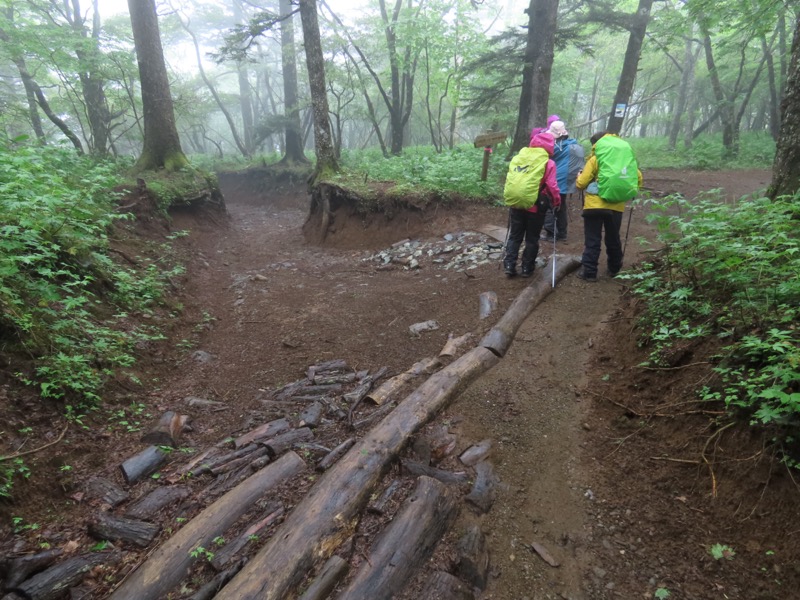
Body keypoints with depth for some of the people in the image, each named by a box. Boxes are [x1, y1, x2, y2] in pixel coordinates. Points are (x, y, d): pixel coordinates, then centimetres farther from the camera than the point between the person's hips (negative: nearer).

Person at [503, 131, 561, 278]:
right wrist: (557, 201, 4)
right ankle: (527, 268, 13)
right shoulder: (548, 163, -6)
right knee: (532, 239, 10)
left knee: (514, 236, 13)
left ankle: (509, 266, 6)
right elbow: (551, 185, -11)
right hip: (536, 207, -3)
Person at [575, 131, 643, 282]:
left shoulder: (595, 158, -4)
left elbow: (581, 183, -5)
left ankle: (589, 272, 0)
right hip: (616, 206, 4)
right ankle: (614, 269, 30)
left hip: (595, 205, -4)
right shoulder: (627, 157, 11)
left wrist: (579, 177, 16)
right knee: (613, 239, 18)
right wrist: (630, 193, 28)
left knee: (592, 240, 1)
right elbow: (638, 178, 13)